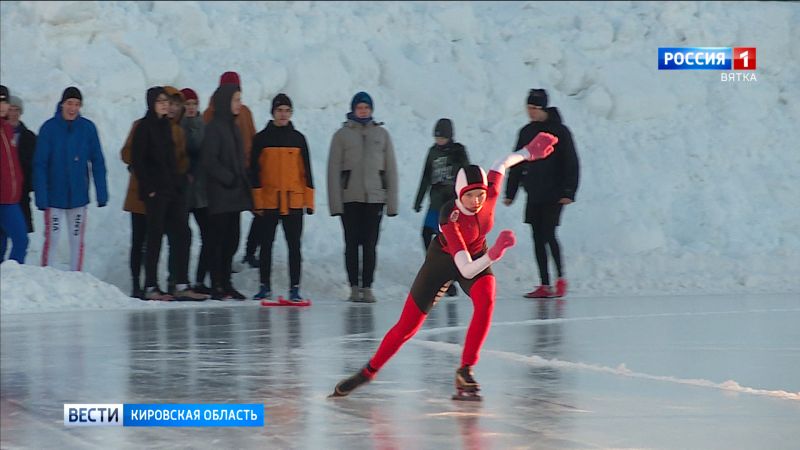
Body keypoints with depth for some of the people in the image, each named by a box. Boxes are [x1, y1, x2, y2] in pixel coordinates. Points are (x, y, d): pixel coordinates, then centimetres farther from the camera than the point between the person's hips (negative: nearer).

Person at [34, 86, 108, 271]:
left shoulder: (88, 128, -2)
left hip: (78, 197, 2)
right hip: (54, 197, -2)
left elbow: (97, 162, 3)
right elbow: (40, 165, -7)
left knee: (77, 240, 7)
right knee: (51, 240, -3)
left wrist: (101, 193, -1)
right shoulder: (49, 128, -7)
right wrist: (41, 197, -12)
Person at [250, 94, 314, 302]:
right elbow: (254, 171, 2)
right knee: (266, 244, 5)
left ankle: (294, 288, 2)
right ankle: (265, 287, 13)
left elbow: (306, 171, 10)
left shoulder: (298, 138, 8)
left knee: (294, 245, 0)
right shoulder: (262, 138, 3)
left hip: (294, 201, 1)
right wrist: (257, 200, -5)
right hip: (268, 200, -1)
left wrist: (309, 200, 4)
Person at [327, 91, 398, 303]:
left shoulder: (381, 134, 9)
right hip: (350, 198, -1)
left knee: (370, 244, -1)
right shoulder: (342, 135, 4)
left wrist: (392, 202, 3)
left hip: (374, 198, 1)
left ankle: (367, 287, 2)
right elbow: (334, 170, 1)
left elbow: (390, 169, 9)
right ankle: (354, 287, 6)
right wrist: (335, 202, -6)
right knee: (352, 243, 1)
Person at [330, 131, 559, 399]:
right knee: (407, 326, -1)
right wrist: (493, 255, -58)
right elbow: (465, 270, -42)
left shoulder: (490, 194, -27)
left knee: (485, 301, -29)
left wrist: (528, 152, 10)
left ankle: (465, 372, -21)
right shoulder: (449, 218, -38)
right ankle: (369, 372, 23)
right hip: (443, 259, -3)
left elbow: (502, 164, -4)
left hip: (478, 256, 3)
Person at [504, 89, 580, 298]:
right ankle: (545, 285, 6)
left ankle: (560, 279, 4)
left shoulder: (559, 131, -5)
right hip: (533, 195, 6)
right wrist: (510, 192, 12)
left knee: (549, 235, -12)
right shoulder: (526, 132, 11)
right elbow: (517, 164, 16)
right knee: (538, 239, 3)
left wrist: (568, 192, -14)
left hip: (553, 195, -6)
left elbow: (571, 163, -7)